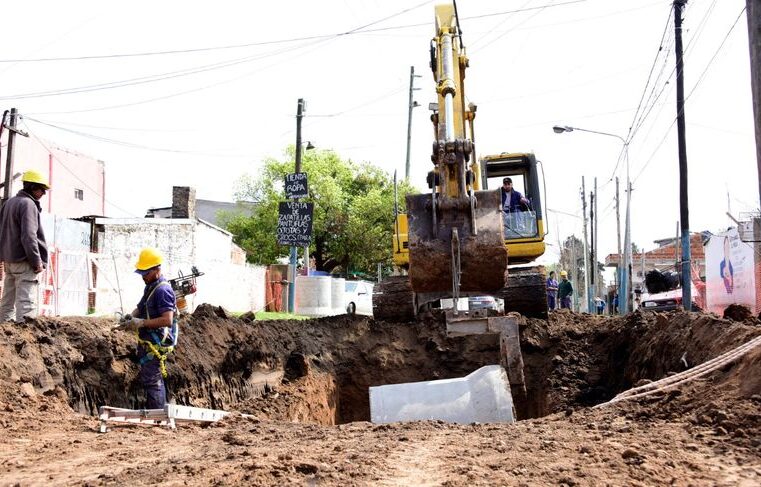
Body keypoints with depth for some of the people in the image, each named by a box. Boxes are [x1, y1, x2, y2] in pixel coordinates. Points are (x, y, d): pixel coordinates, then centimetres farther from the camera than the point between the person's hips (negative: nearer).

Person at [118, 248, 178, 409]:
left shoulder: (162, 290, -19)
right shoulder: (150, 287, 13)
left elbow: (167, 320, -27)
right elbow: (142, 307, 26)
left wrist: (141, 323, -23)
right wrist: (131, 316, 4)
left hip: (156, 345, -10)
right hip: (147, 342, 10)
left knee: (151, 380, -8)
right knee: (156, 380, 17)